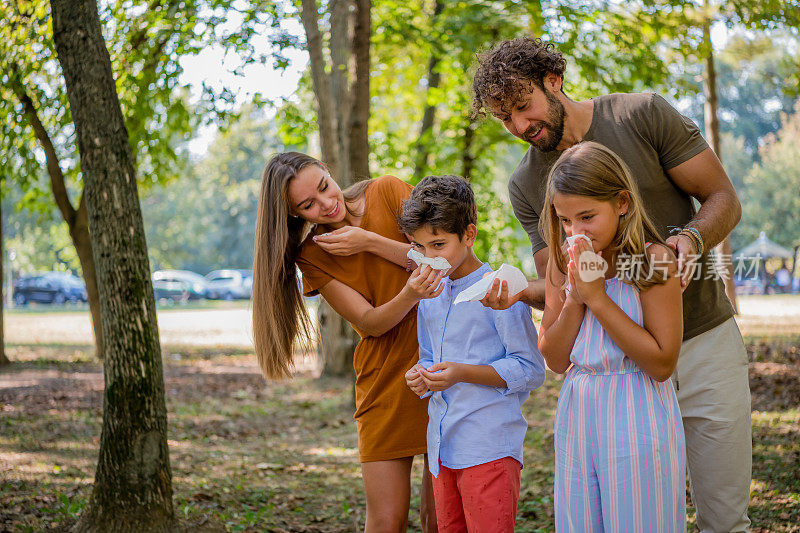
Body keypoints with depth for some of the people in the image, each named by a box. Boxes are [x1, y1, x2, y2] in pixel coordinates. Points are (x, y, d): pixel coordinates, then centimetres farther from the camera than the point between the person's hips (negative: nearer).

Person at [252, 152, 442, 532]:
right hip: (386, 378, 0)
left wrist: (370, 241, -12)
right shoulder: (311, 255, -1)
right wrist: (409, 294, -31)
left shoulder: (387, 192, 0)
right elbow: (370, 322, -10)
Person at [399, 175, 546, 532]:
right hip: (442, 447, 7)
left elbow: (530, 369, -10)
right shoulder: (428, 299, 14)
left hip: (489, 446, -7)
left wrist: (464, 373, -20)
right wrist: (421, 376, 1)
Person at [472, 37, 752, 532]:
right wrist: (518, 294, -19)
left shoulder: (644, 115, -6)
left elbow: (724, 200, -3)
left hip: (703, 338, -2)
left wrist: (690, 238, -24)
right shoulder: (526, 184, 3)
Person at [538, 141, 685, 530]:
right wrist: (575, 299, -13)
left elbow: (662, 363, -17)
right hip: (577, 417, 5)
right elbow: (555, 359, 3)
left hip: (637, 421, -5)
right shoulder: (562, 264, 4)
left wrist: (596, 297, -18)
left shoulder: (654, 260, -12)